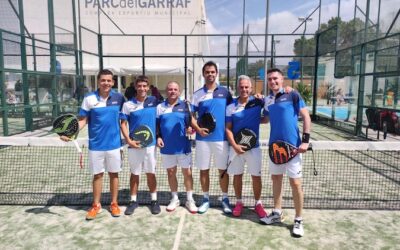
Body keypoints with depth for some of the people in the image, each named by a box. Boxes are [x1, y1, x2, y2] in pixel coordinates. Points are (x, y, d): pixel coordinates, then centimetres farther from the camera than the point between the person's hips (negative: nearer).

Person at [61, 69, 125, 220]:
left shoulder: (119, 98, -2)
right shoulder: (89, 99, -5)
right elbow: (83, 120, -3)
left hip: (114, 144, 1)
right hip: (96, 145, 0)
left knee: (113, 174, 11)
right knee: (97, 175, 10)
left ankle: (114, 204, 26)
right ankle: (96, 205, 26)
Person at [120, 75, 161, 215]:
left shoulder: (154, 101, 1)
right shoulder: (128, 104, -2)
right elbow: (123, 124, 0)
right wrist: (128, 140, -10)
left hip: (150, 143, 0)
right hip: (134, 145, 0)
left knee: (151, 173, 9)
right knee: (134, 173, 10)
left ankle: (154, 200, 21)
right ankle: (133, 201, 23)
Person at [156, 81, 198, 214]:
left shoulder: (185, 105, 0)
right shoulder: (160, 107, 5)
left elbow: (190, 122, 0)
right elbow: (157, 124, 8)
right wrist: (158, 137, -5)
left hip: (183, 146, -2)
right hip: (167, 147, 2)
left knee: (187, 173, 6)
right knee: (171, 173, 12)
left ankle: (190, 199, 19)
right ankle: (175, 199, 28)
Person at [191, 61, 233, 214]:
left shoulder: (224, 92, 3)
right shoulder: (198, 94, 3)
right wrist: (197, 129, -11)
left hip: (221, 138, 0)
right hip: (203, 139, 1)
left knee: (223, 170, 7)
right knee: (204, 170, 8)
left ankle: (225, 199, 23)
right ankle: (206, 199, 24)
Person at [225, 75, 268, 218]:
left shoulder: (258, 102, -3)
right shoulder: (231, 107, -3)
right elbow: (228, 128, -1)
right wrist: (234, 145, -11)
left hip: (254, 146, 0)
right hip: (236, 147, 0)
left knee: (256, 176, 6)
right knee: (237, 175, 10)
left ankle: (258, 204, 25)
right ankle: (238, 203, 28)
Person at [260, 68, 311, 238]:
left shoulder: (292, 95, -6)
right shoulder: (267, 100, 8)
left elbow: (306, 117, -8)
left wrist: (305, 140, -15)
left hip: (292, 146, -5)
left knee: (295, 182, 0)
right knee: (276, 178, 14)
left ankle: (298, 220, 15)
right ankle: (277, 213, 30)